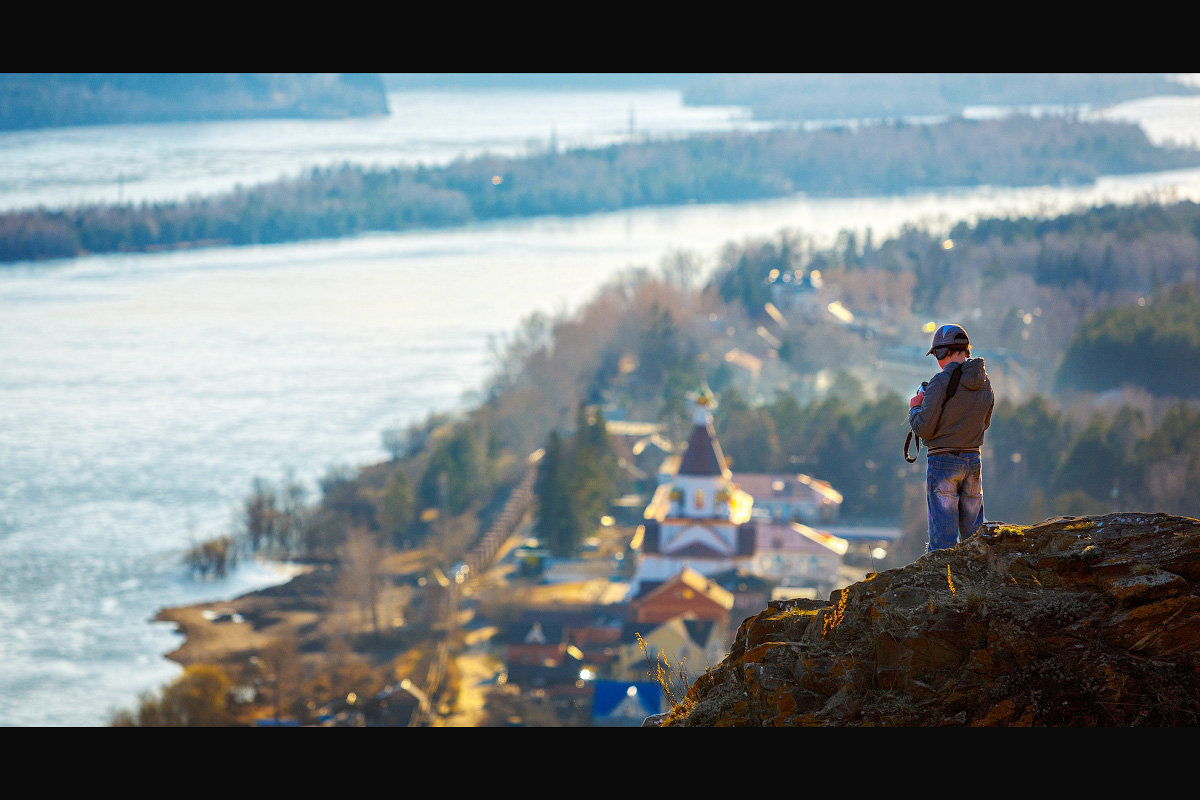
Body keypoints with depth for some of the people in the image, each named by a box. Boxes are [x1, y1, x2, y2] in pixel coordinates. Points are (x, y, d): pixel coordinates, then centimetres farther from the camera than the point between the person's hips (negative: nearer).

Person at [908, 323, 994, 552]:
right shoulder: (984, 382, 6)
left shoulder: (942, 382, -14)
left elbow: (923, 428, -15)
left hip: (943, 462, -6)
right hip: (973, 460, 6)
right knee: (974, 533, 12)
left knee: (943, 537, -5)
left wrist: (915, 407, 5)